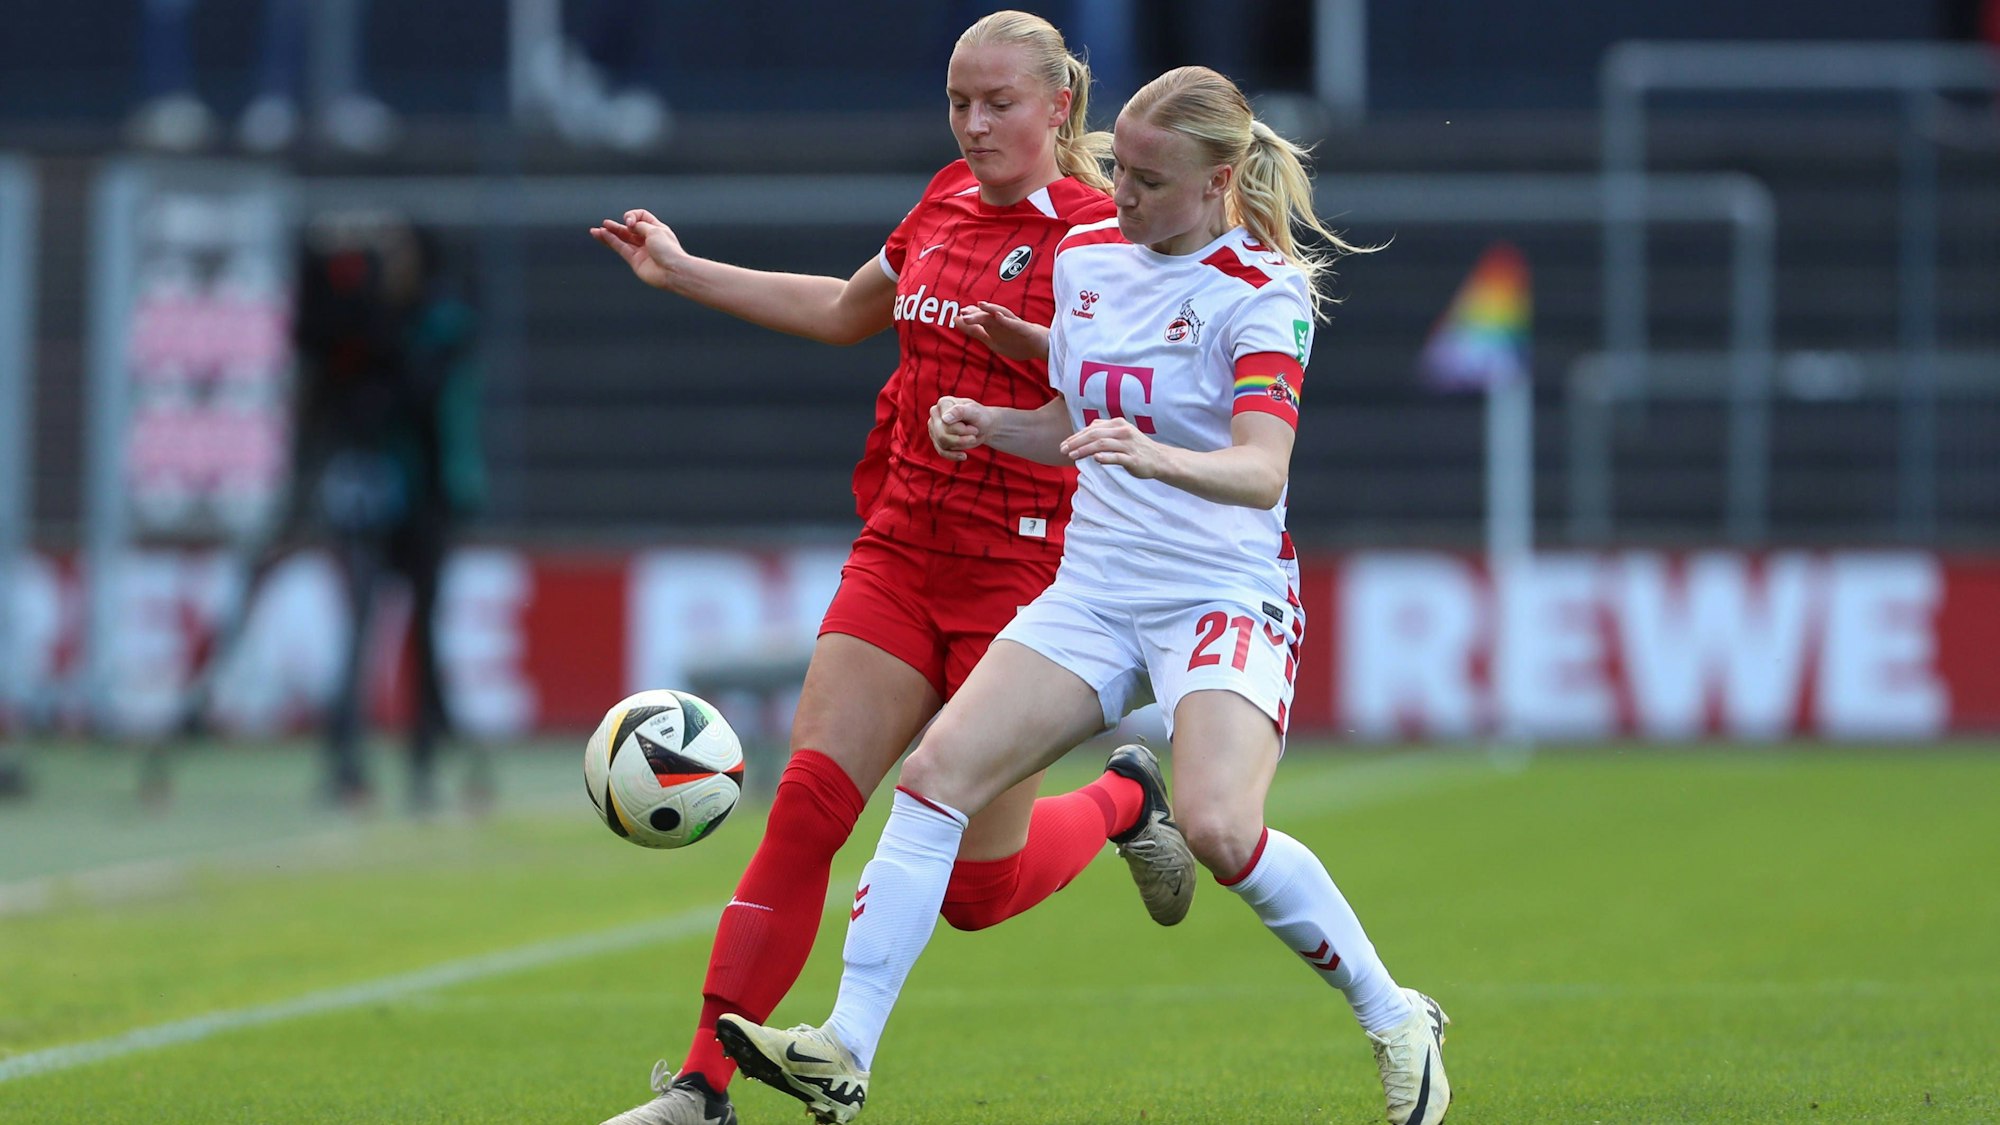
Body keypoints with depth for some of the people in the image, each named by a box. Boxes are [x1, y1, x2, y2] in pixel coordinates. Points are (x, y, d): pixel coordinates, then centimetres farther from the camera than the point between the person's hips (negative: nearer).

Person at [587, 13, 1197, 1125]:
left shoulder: (1098, 233, -9)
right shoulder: (948, 206, 10)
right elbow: (845, 311, 28)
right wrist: (686, 273, 28)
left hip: (1023, 573, -5)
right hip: (900, 556, 5)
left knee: (977, 888, 1)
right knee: (807, 804, -10)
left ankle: (1126, 801, 32)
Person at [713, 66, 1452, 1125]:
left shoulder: (1260, 292, -11)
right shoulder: (1086, 256, 9)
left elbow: (1260, 472, -25)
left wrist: (1154, 455, -44)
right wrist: (986, 423, 4)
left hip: (1226, 595, -6)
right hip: (1094, 589, 6)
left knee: (1219, 830, -27)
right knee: (937, 771, -12)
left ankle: (1393, 1020, -4)